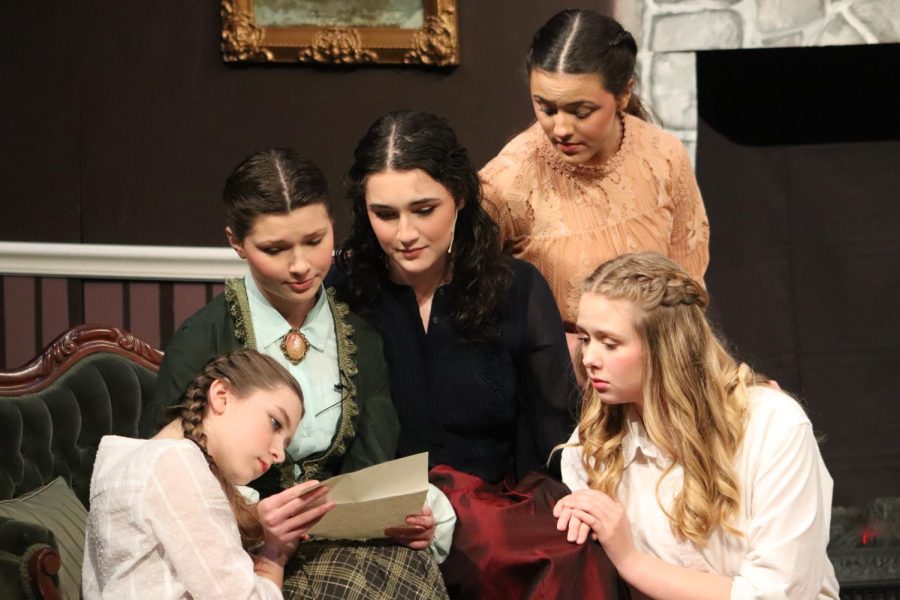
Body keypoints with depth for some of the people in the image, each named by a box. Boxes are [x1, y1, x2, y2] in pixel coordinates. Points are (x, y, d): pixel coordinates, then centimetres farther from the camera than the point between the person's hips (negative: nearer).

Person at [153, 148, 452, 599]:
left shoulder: (362, 337, 8)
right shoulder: (199, 346, -5)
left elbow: (372, 466, 3)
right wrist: (252, 524, -29)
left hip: (342, 542, 5)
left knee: (405, 560, -30)